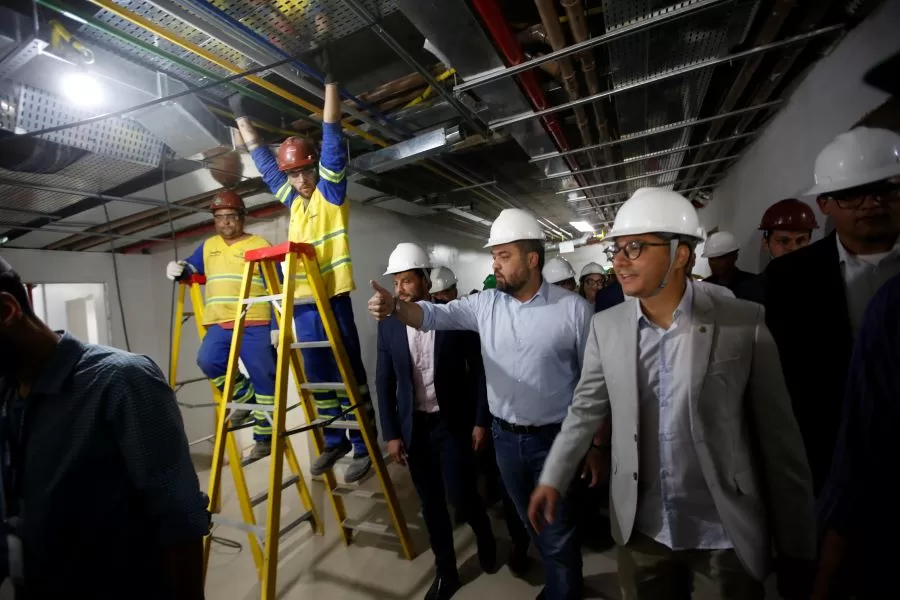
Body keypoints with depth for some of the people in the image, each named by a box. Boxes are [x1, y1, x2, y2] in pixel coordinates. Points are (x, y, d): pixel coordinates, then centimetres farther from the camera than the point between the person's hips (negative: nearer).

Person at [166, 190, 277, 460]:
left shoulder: (259, 245, 1)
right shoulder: (207, 246, 18)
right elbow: (191, 268, 30)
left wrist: (277, 325, -10)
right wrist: (179, 270, 3)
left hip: (255, 324, -4)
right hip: (219, 324, 5)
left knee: (263, 379, -4)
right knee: (208, 361, -21)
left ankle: (264, 437, 11)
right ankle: (245, 397, 6)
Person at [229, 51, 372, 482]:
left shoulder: (331, 193, 1)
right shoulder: (294, 199, 17)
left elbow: (332, 136, -5)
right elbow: (262, 158, 28)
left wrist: (330, 80, -5)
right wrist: (241, 116, 35)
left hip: (332, 299, -7)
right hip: (301, 302, 7)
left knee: (349, 375, 1)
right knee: (318, 377, 14)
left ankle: (363, 447, 13)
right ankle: (334, 442, 29)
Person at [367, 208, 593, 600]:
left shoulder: (573, 309, -12)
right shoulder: (485, 304, -4)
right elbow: (435, 315, -14)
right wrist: (395, 306, -35)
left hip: (554, 439, -4)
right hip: (505, 436, 5)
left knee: (558, 533, 12)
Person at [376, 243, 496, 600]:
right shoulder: (388, 325, -3)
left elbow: (478, 370, -4)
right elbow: (384, 382, 2)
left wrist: (481, 420, -6)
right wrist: (390, 433, 0)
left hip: (453, 423, -2)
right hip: (414, 426, 3)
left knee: (461, 497, 2)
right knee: (431, 504, 13)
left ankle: (484, 537, 37)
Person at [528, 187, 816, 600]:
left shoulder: (743, 324, -12)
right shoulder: (606, 327, -5)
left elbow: (778, 437, -7)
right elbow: (585, 409, 3)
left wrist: (797, 548, -2)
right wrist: (553, 479, 2)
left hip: (728, 531, -2)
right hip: (641, 528, 2)